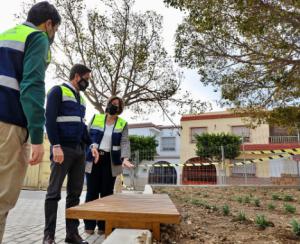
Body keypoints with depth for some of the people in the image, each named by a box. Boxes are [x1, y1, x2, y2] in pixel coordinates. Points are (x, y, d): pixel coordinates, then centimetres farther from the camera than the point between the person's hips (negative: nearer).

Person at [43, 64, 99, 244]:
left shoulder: (81, 98, 21)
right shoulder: (58, 91, 0)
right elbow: (50, 120, -10)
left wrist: (91, 145, 13)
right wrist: (56, 146, -19)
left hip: (80, 151, 7)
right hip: (63, 149, -7)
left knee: (75, 193, 6)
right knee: (54, 192, -2)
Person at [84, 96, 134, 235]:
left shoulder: (123, 124, 3)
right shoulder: (96, 118, 6)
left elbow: (125, 142, -9)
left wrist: (125, 158, -26)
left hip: (111, 162, 0)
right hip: (93, 160, 1)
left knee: (107, 193, 7)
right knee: (92, 192, 4)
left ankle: (104, 225, 19)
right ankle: (89, 224, 18)